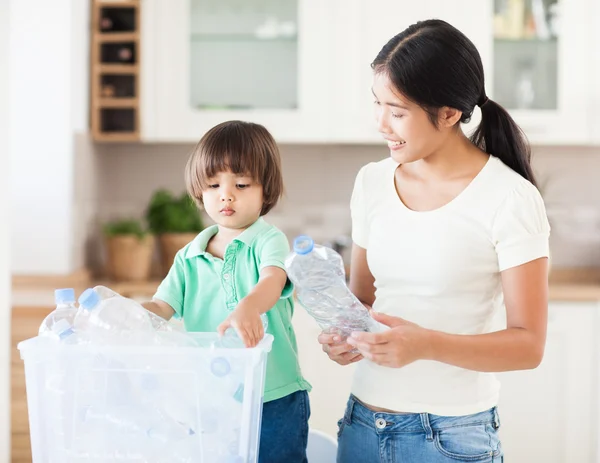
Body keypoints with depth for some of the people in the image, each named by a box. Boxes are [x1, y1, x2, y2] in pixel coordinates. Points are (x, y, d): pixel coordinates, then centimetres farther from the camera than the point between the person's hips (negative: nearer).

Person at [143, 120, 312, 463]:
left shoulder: (269, 241, -6)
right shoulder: (189, 259, 8)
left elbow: (273, 280, -27)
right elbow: (161, 307, -1)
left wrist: (249, 307, -50)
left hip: (274, 400, -4)